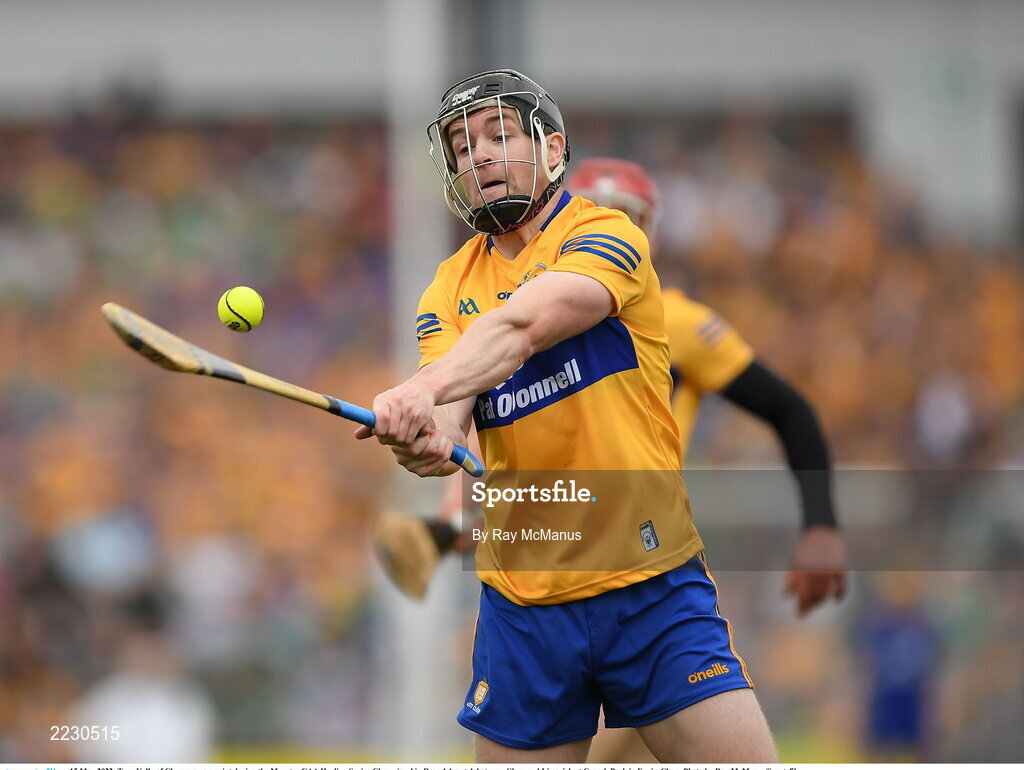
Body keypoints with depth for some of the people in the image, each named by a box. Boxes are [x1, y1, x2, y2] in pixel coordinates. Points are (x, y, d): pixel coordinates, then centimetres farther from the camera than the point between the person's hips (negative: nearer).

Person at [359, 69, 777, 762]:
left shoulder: (607, 234, -3)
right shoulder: (450, 287, 11)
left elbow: (523, 325, -22)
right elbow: (446, 395, -6)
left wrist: (424, 390, -39)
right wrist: (431, 434, -31)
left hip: (653, 588, -4)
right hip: (522, 605, 4)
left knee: (744, 756, -14)